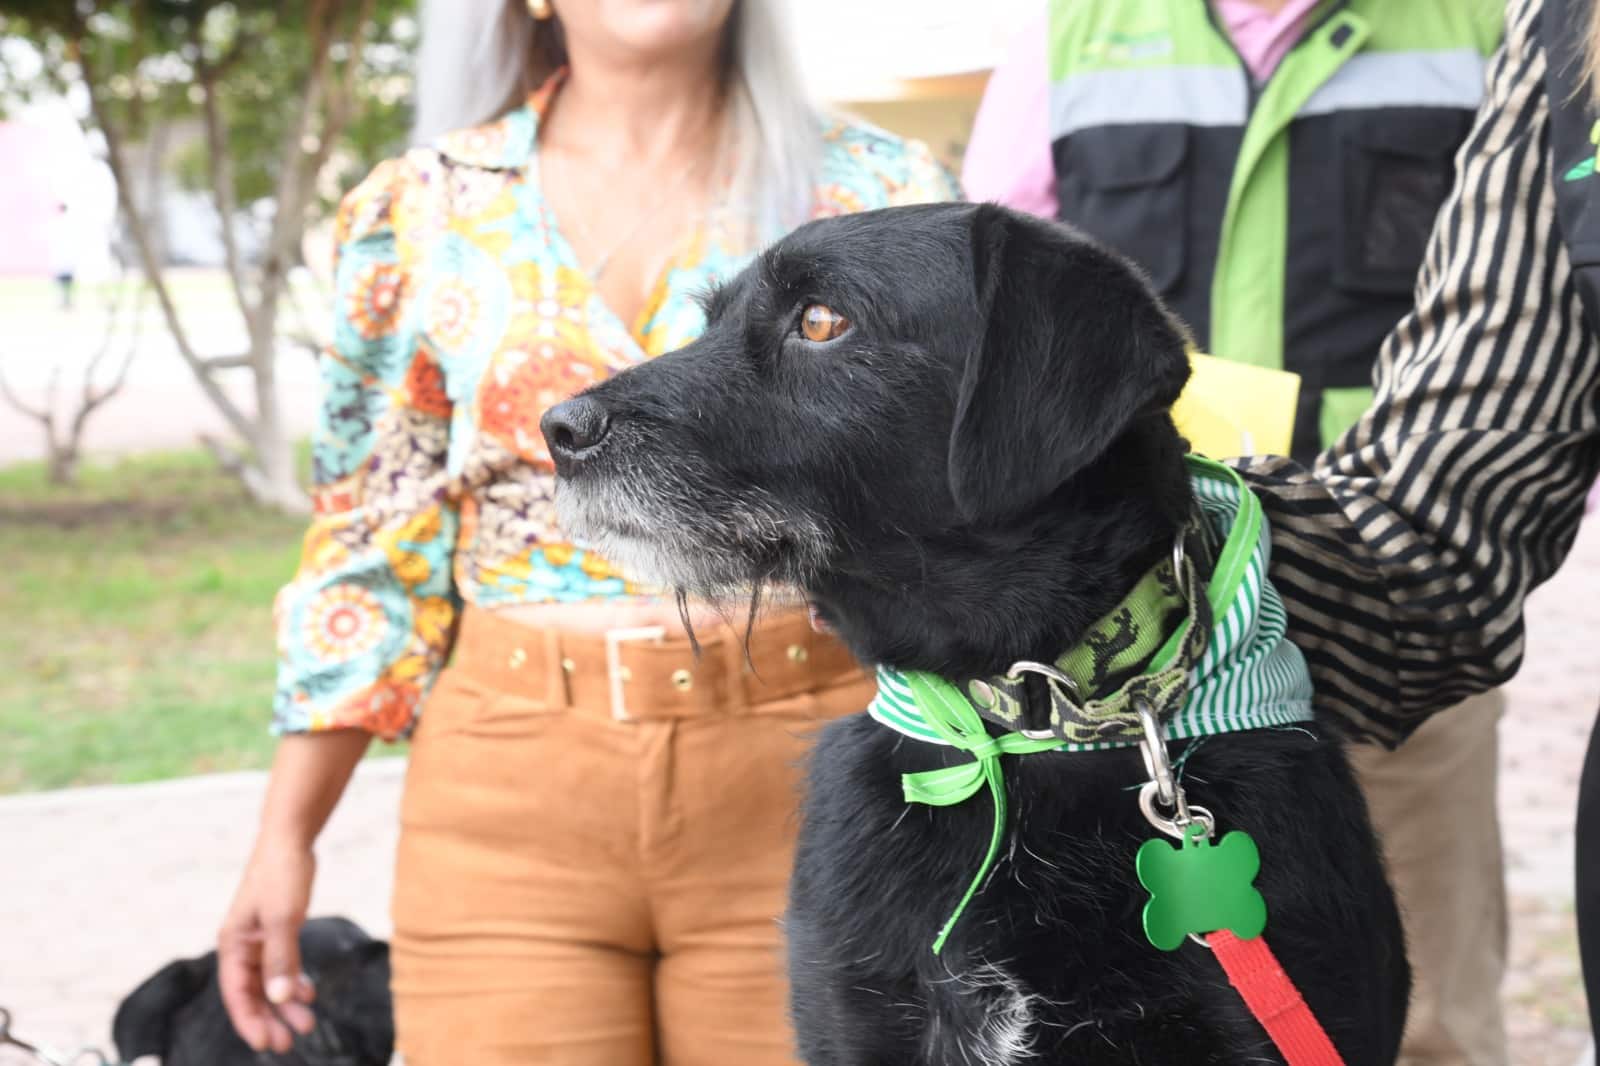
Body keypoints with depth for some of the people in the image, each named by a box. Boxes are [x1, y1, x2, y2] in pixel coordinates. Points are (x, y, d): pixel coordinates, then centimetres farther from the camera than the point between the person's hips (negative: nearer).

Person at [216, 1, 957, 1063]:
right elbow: (371, 547, 9)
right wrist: (287, 834, 7)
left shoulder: (881, 194, 3)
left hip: (805, 794, 0)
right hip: (508, 792, 1)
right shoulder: (423, 213, 5)